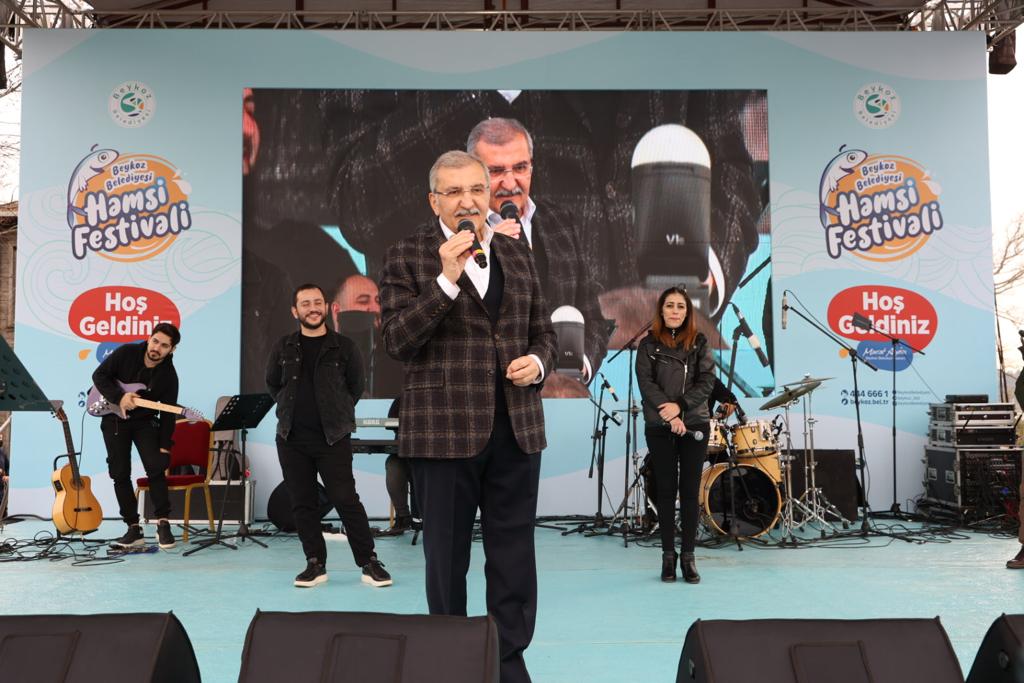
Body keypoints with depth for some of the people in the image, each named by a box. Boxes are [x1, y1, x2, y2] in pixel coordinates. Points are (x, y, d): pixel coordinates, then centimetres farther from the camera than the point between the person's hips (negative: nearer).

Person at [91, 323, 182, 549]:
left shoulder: (169, 376, -11)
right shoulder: (126, 353, -11)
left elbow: (168, 414, -9)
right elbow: (99, 375, -7)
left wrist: (164, 446, -15)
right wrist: (119, 397, -21)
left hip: (145, 422, -1)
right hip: (115, 420, 1)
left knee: (156, 467, -18)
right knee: (120, 473, 0)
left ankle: (162, 523, -10)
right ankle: (133, 528, 6)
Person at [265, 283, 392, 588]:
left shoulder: (343, 346, 0)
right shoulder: (283, 347, 6)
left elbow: (355, 387, 8)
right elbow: (272, 384, 19)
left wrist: (337, 414, 6)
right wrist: (292, 409, 12)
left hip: (333, 438, -3)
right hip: (292, 439, 3)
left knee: (346, 500, -5)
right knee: (302, 503, 6)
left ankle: (369, 562, 3)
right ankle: (315, 563, 16)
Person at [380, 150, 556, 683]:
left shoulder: (517, 253, 12)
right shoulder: (407, 255, -1)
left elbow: (542, 331, 19)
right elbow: (397, 340, -10)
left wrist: (537, 362, -4)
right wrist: (447, 279, -19)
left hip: (516, 426, 4)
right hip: (443, 428, -3)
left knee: (514, 554, 9)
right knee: (446, 555, 9)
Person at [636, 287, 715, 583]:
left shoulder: (699, 342, 7)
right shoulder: (648, 344, 4)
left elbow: (707, 380, -2)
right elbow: (645, 382, -6)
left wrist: (680, 405, -14)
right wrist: (667, 412, -17)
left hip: (695, 425, 1)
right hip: (659, 427, -1)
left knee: (690, 491, 2)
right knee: (666, 490, 4)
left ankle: (688, 556, 9)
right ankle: (668, 554, 12)